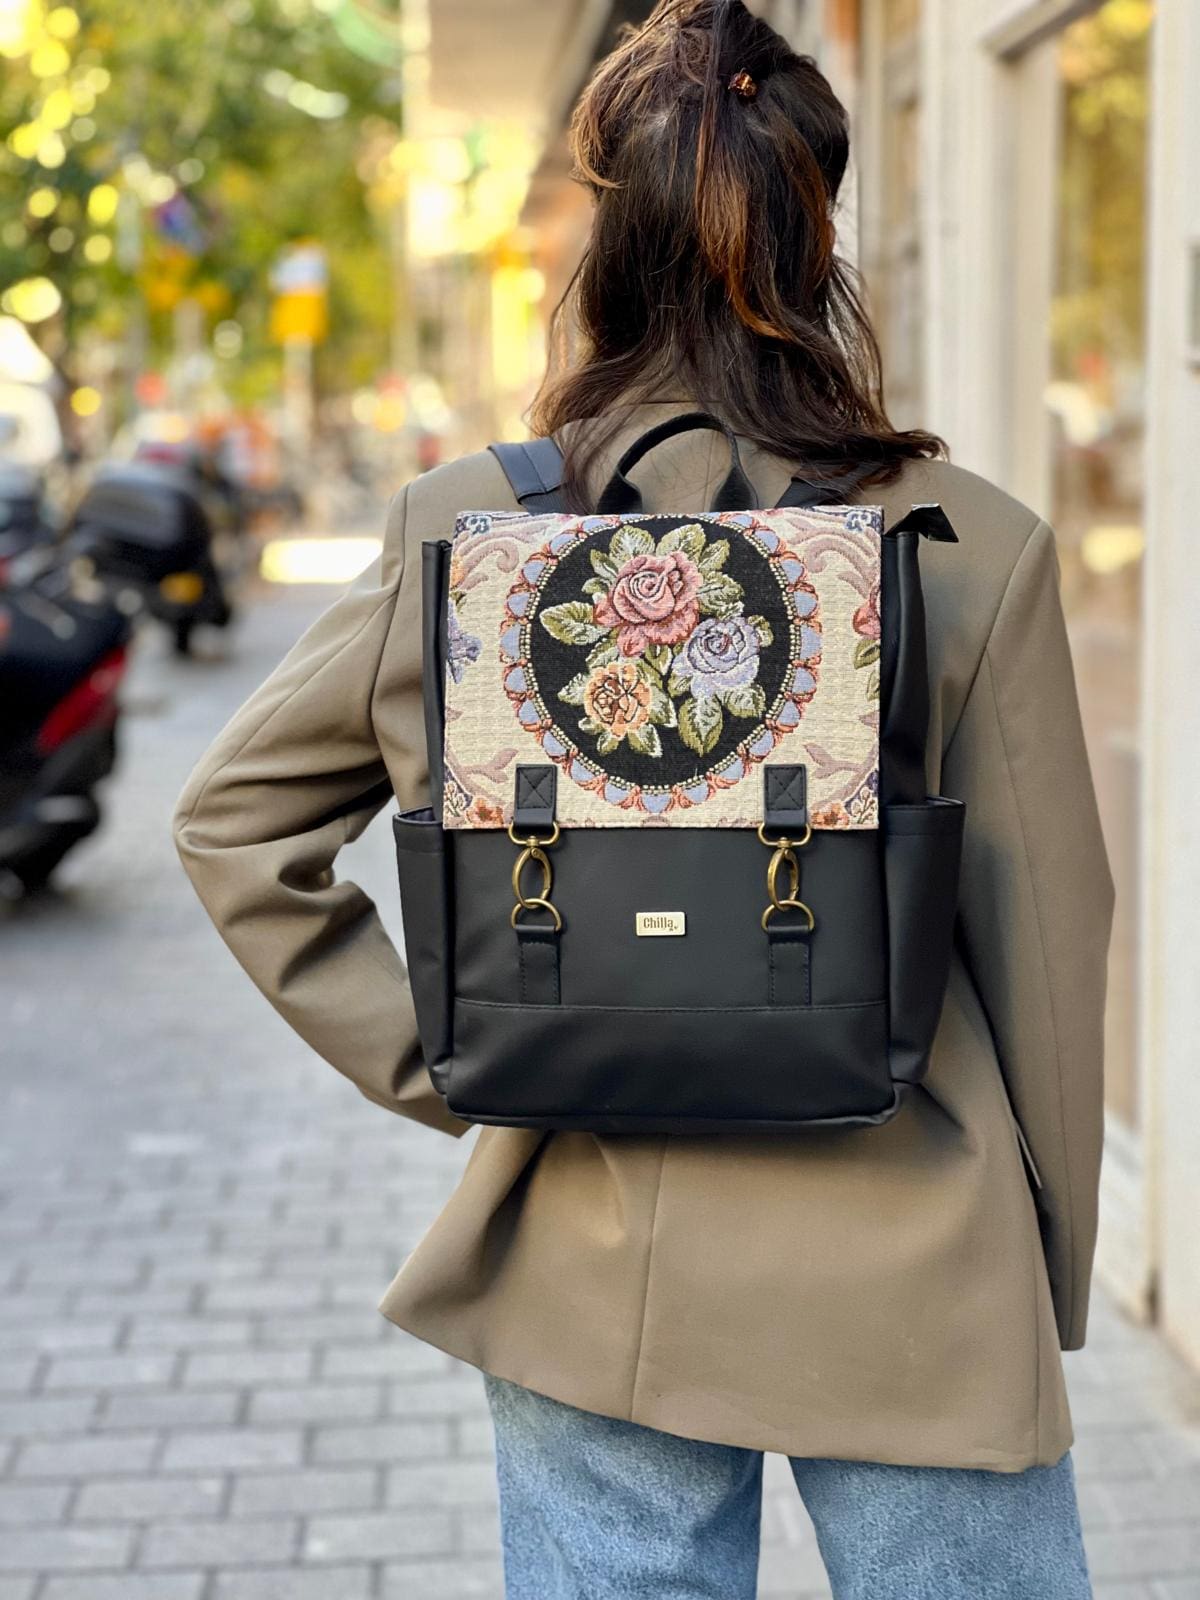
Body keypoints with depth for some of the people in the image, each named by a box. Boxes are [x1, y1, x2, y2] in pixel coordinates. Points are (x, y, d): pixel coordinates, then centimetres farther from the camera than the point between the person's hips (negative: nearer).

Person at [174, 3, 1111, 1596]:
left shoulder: (466, 528, -6)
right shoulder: (975, 548, -10)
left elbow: (235, 814, 3)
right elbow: (1046, 936, -4)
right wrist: (1052, 1280, 9)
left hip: (598, 1273, 2)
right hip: (915, 1285, -2)